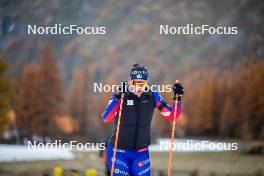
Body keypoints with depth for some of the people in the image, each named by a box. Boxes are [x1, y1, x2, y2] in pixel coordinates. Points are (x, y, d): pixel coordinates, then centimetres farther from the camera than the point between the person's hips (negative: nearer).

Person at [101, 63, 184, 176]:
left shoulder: (152, 97, -4)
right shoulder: (120, 96, -14)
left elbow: (172, 116, -1)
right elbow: (106, 118, -28)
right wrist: (117, 97, -38)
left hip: (141, 153, 3)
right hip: (119, 152, -3)